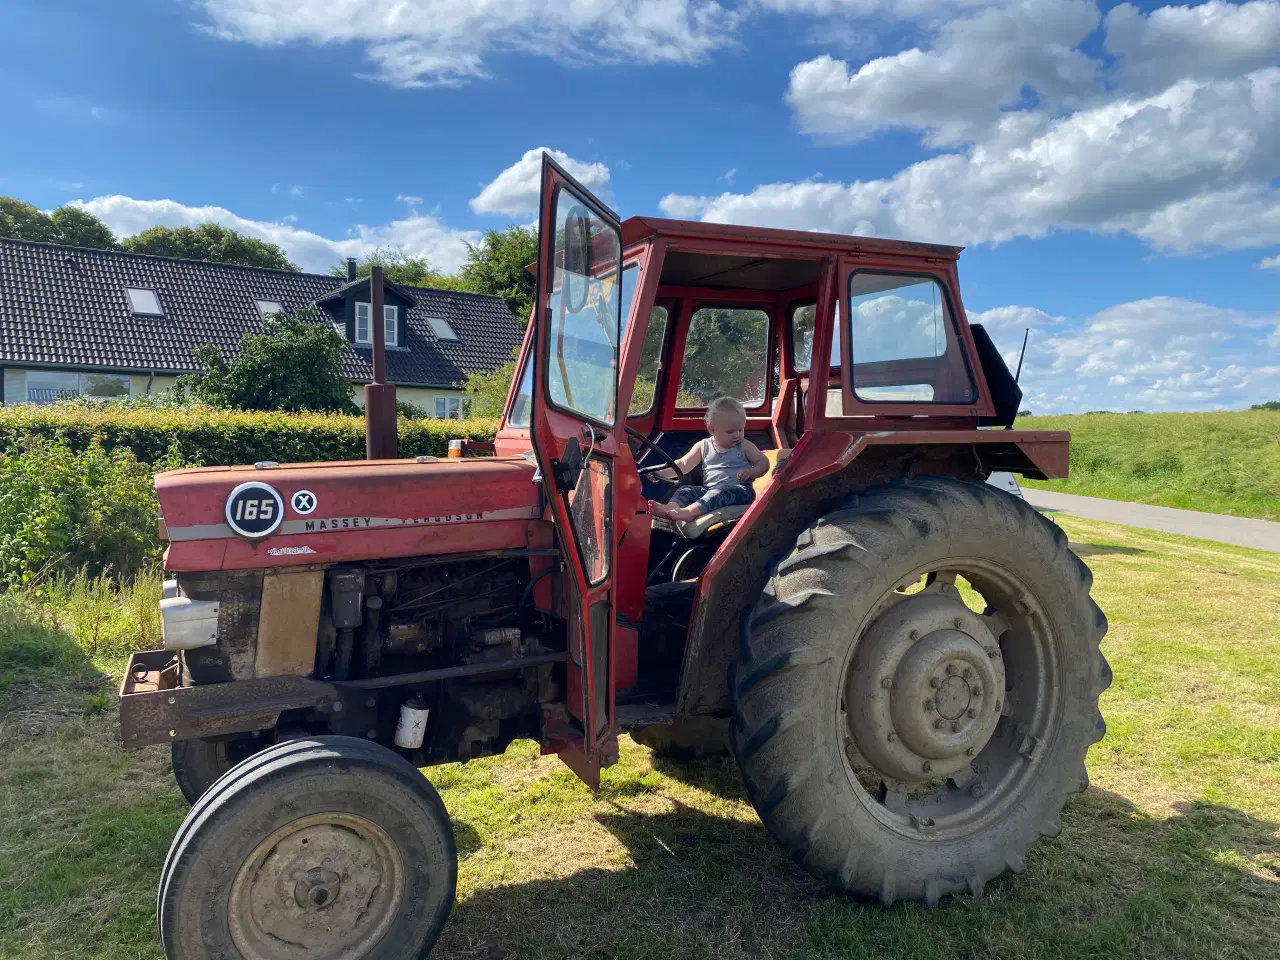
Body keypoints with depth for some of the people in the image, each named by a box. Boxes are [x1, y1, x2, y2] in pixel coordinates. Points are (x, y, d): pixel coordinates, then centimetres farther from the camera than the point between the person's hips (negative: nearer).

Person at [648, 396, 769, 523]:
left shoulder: (745, 446, 8)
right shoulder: (703, 446, 11)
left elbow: (763, 462, 8)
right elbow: (683, 465, 8)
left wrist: (751, 472, -15)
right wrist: (661, 473, -7)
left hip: (740, 490, -4)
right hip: (710, 489, 4)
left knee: (721, 492, -35)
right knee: (686, 490, -16)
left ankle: (690, 511, -56)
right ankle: (671, 508, -48)